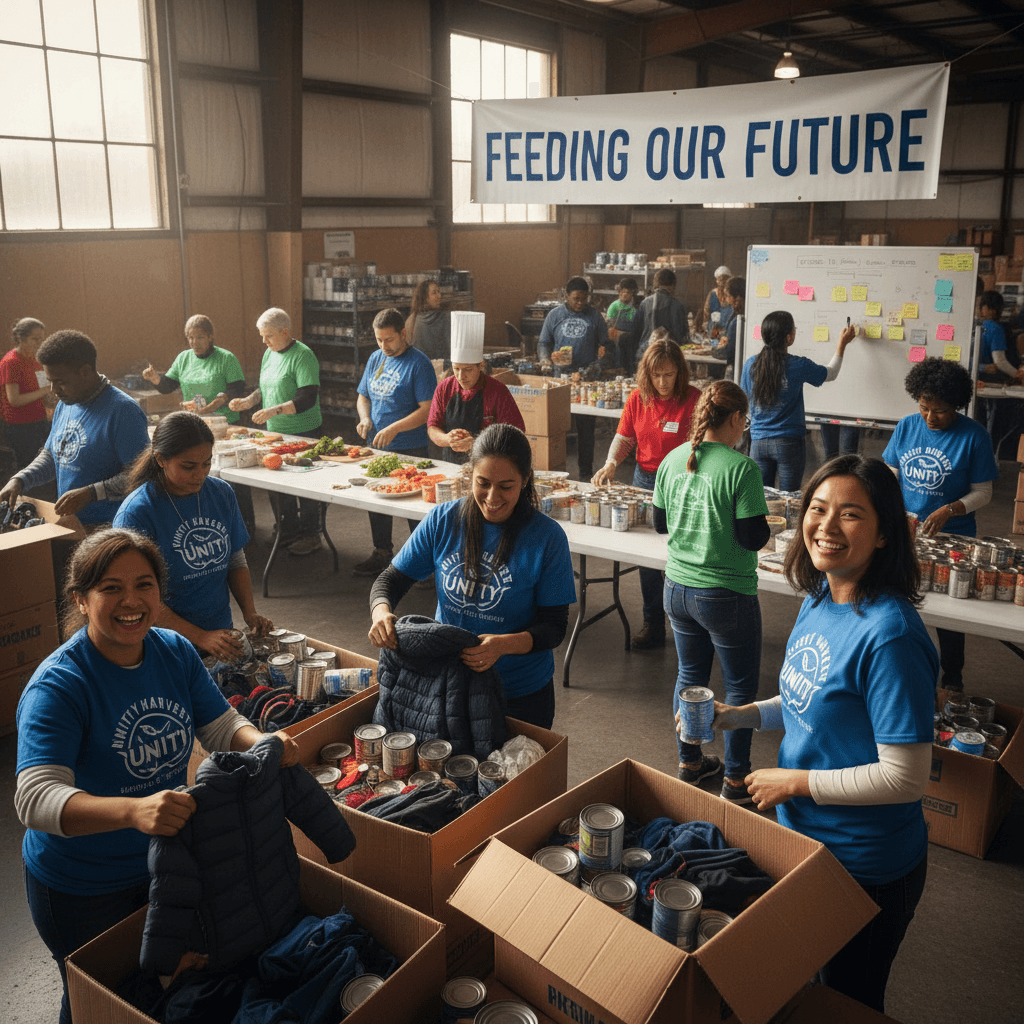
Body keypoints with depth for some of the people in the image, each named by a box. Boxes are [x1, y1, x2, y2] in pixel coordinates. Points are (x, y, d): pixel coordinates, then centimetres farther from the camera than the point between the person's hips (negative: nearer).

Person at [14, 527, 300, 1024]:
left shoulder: (175, 651, -9)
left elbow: (222, 726, -2)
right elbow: (35, 799, -38)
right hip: (83, 889, -5)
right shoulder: (57, 685, -28)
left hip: (168, 861, 5)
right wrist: (134, 809, -55)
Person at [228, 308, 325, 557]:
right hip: (275, 433, 8)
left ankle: (312, 535, 11)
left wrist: (274, 410, -30)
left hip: (303, 433, -8)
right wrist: (247, 401, 5)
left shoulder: (303, 355, -15)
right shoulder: (269, 354, 11)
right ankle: (289, 529, 27)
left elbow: (308, 398, -23)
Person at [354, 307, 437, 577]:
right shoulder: (375, 359, 10)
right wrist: (365, 418, -2)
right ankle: (381, 554, 30)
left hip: (410, 449, -7)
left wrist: (394, 429, -23)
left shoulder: (418, 363, -11)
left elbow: (427, 410, -16)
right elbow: (363, 396, 20)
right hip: (377, 447, 7)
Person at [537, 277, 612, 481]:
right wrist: (545, 359, -8)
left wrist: (603, 350, -11)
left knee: (585, 426, 1)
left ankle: (586, 471, 10)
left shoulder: (594, 316, 8)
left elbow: (605, 343, 13)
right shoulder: (554, 315, 9)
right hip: (560, 376, 1)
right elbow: (543, 343, 12)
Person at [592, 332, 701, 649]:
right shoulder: (638, 399, 2)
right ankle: (653, 625, 24)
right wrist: (611, 463, -7)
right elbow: (624, 437, 12)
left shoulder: (693, 400, -11)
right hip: (645, 480, 4)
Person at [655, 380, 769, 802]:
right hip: (727, 595, -6)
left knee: (690, 674, 21)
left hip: (677, 587, 6)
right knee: (740, 685, 11)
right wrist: (762, 521, 2)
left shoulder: (673, 460, 0)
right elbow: (754, 538, -18)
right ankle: (736, 780, 21)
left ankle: (689, 763, 35)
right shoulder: (742, 468, -19)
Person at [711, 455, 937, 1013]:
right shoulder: (819, 599, -3)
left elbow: (905, 777, -27)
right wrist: (733, 715, -1)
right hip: (802, 832, 8)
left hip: (867, 866, -8)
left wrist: (793, 782, -19)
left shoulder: (889, 635, -29)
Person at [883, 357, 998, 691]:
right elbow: (890, 474, 7)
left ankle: (952, 680, 26)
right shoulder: (906, 427, 1)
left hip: (952, 538, -3)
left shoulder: (973, 435, -9)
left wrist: (949, 510, -21)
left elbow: (983, 492, -6)